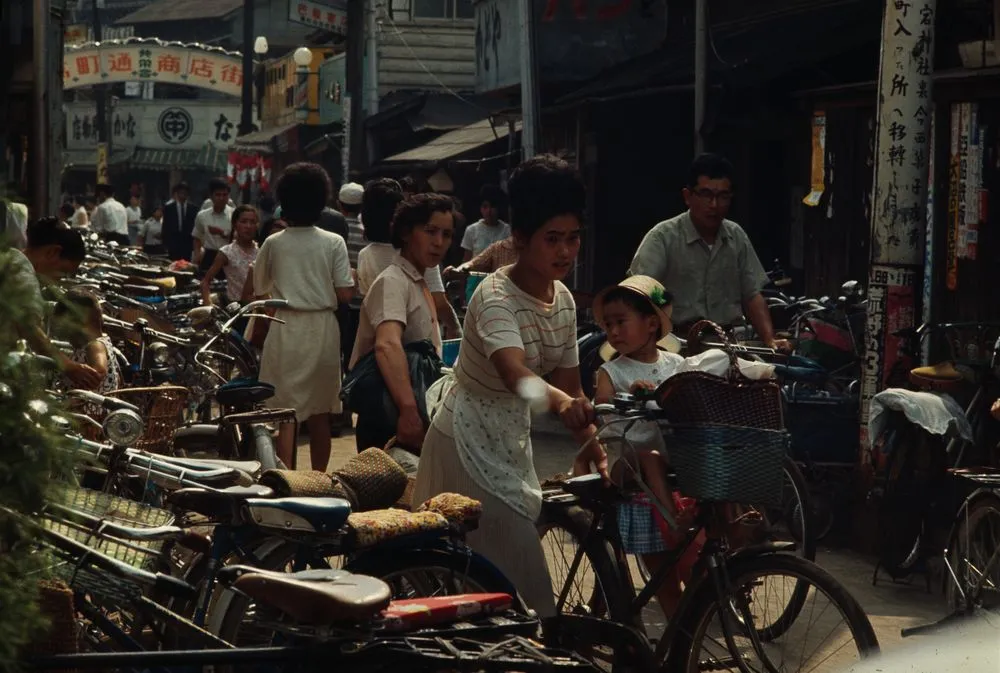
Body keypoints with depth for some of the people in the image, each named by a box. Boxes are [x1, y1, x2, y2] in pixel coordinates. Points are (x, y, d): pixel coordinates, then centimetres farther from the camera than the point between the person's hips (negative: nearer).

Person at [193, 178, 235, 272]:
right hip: (209, 258, 2)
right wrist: (197, 253, 5)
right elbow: (197, 237, 18)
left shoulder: (234, 215, -5)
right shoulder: (202, 216, 4)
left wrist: (221, 233, -18)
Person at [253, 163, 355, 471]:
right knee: (320, 411, 12)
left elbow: (259, 289, 8)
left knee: (285, 410, 1)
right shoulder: (334, 243, -4)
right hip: (322, 329, 1)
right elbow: (345, 294, -6)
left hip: (285, 329, -1)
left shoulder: (273, 243, -2)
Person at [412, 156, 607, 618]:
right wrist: (558, 400, -63)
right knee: (515, 566, -12)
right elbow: (515, 373, -43)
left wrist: (593, 451, -9)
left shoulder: (563, 299, 1)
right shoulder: (497, 295, -25)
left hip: (511, 440, 9)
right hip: (469, 441, -9)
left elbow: (569, 386, 4)